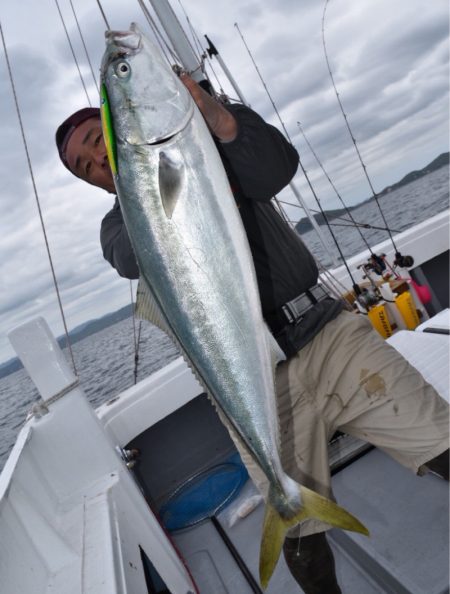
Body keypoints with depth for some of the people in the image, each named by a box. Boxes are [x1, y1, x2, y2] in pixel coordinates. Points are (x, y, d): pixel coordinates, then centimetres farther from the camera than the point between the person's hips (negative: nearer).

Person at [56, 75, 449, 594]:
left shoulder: (210, 149, 12)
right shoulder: (121, 223, 11)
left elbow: (276, 170, -9)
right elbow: (134, 260, -14)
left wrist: (217, 116, -24)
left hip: (331, 332, 2)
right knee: (303, 547, 0)